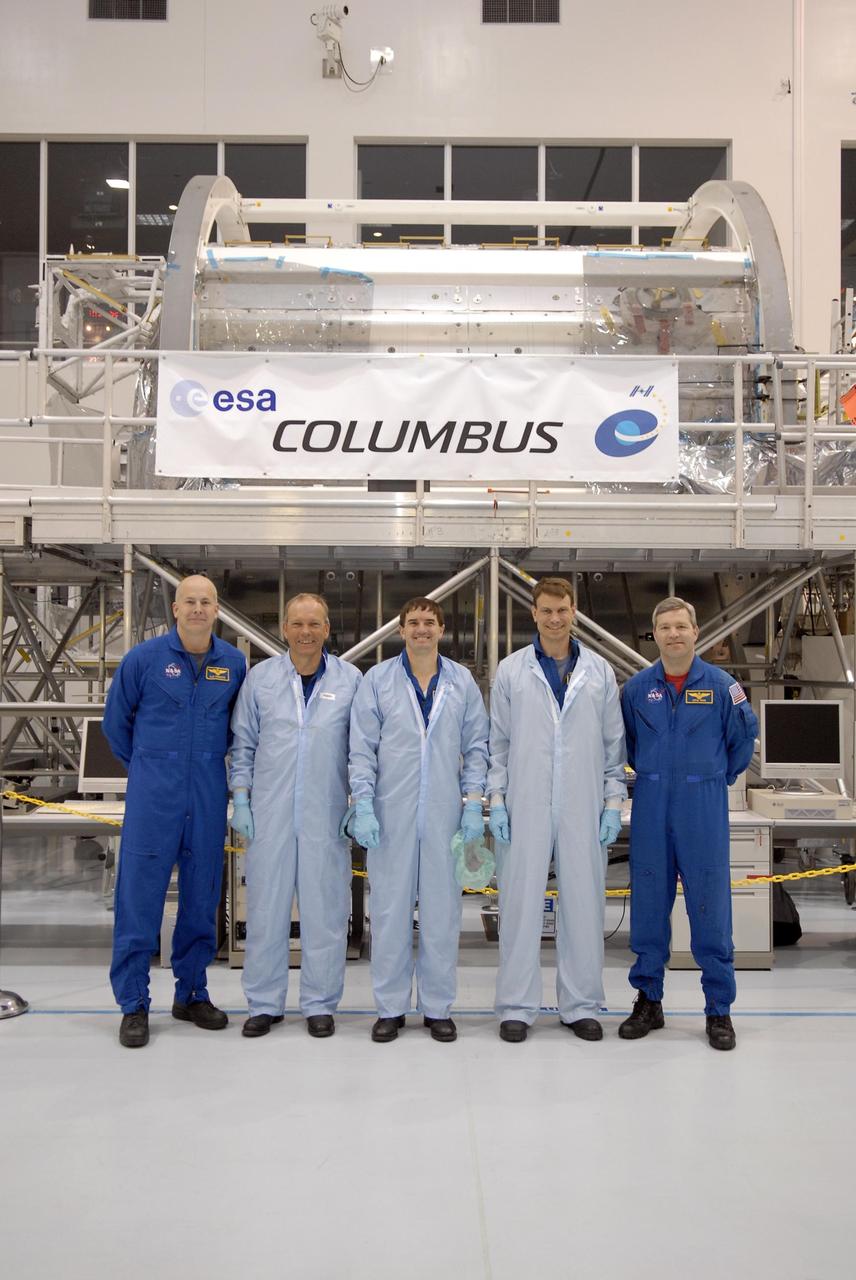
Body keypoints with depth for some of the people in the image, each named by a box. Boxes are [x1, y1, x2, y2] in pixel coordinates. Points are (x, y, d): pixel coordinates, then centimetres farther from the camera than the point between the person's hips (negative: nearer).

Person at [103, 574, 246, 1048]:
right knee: (140, 897, -1)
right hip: (153, 795, -2)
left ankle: (192, 993, 25)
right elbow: (116, 721, 9)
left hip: (209, 797, 3)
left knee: (202, 896, 10)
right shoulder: (144, 658, -4)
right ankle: (133, 1005, 12)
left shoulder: (234, 663, 2)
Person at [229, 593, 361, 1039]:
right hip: (270, 814, 1)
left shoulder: (350, 680, 2)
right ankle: (264, 1003, 21)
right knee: (266, 907, 7)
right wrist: (240, 799, 2)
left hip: (327, 815, 0)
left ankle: (319, 1004, 20)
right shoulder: (260, 677, 4)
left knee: (324, 909, 6)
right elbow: (243, 744, 9)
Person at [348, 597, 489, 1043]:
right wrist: (363, 805, -8)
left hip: (445, 815, 1)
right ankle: (390, 1007, 18)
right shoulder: (378, 680, 2)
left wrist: (474, 803, 0)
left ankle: (438, 1007, 20)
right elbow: (362, 747, 0)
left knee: (442, 911, 7)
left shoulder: (462, 681, 7)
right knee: (390, 910, 5)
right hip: (391, 814, -1)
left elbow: (476, 745, 8)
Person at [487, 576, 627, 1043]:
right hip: (525, 808, -1)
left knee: (583, 903, 6)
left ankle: (580, 1005, 21)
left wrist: (613, 802, 2)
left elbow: (614, 744, 8)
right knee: (521, 903, 2)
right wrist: (496, 801, -1)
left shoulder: (599, 672, 7)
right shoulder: (511, 671, 4)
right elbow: (498, 742, 5)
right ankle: (517, 1006, 15)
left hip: (583, 810, 1)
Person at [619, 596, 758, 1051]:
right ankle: (648, 1001, 21)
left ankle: (719, 1009, 14)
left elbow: (744, 736, 10)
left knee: (711, 909, 1)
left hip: (704, 810, -2)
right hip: (651, 810, 2)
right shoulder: (637, 688, 3)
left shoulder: (720, 685, -2)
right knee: (648, 906, 7)